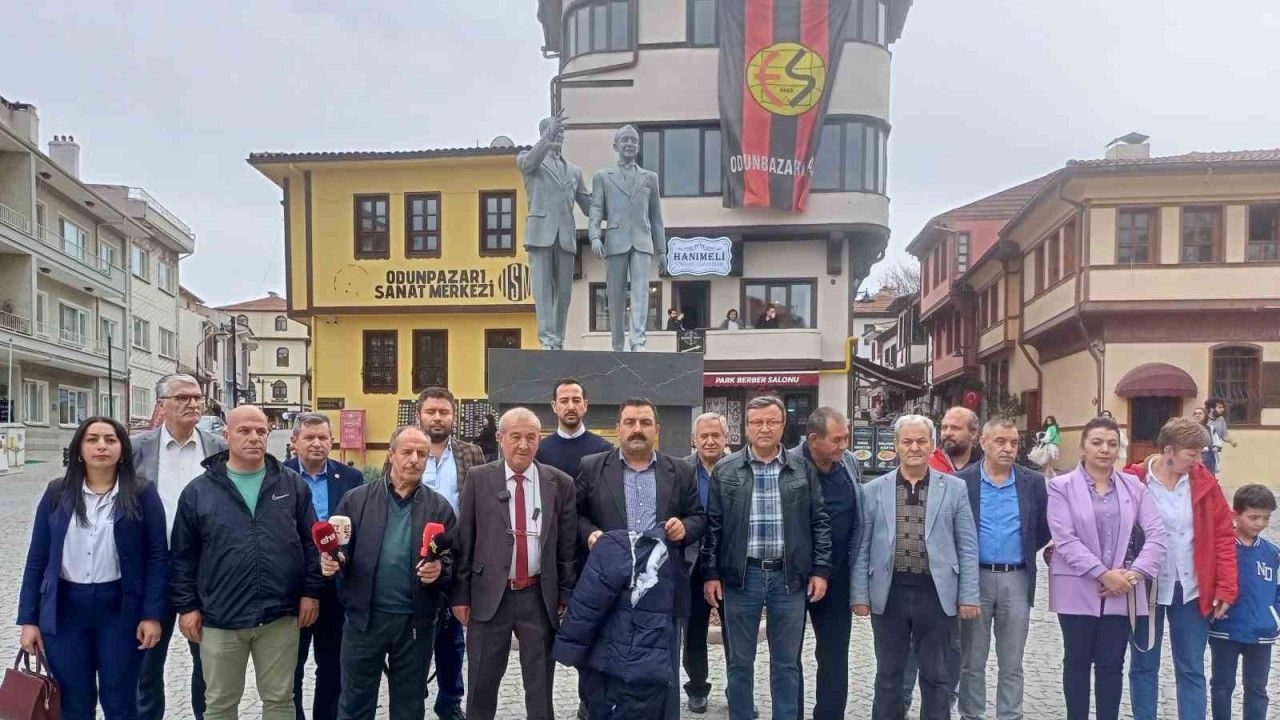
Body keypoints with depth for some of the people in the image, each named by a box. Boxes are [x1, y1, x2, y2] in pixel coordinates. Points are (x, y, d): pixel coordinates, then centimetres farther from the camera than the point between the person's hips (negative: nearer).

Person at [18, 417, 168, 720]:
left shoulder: (142, 494, -4)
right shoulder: (57, 493, 2)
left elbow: (157, 557, -5)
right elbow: (37, 559, 4)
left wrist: (153, 614, -11)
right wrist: (29, 618, 0)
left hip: (120, 610, -2)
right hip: (65, 609, 2)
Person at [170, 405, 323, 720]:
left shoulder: (293, 485, 3)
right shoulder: (198, 491, 1)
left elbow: (311, 542, 5)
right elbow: (184, 556, 4)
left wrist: (311, 591, 0)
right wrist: (186, 606, 1)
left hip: (280, 616, 0)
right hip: (220, 619, 0)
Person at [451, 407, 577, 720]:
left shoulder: (560, 483, 0)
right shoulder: (478, 479, -1)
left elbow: (568, 545, 2)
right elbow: (463, 541, 0)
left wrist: (566, 595, 0)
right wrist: (461, 595, -1)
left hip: (540, 598, 1)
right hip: (489, 596, 0)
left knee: (540, 687, 11)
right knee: (482, 684, 13)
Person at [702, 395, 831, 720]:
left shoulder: (802, 468, 3)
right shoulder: (725, 470, 0)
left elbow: (819, 522, 5)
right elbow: (713, 526, 2)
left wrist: (821, 569, -1)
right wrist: (711, 574, -2)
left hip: (790, 577, 1)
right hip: (741, 576, 0)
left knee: (787, 663, 11)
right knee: (740, 661, 10)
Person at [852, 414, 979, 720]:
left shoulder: (954, 488, 2)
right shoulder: (874, 490, 3)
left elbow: (967, 547, 3)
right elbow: (862, 548, 4)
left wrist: (968, 596, -1)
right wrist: (859, 595, 0)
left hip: (936, 592, 0)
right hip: (889, 592, 1)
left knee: (936, 676, 11)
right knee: (888, 674, 12)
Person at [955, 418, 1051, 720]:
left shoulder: (1033, 482, 2)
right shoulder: (961, 481, -4)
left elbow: (1044, 529, 11)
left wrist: (1023, 552, 3)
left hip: (1017, 580, 2)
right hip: (975, 578, -1)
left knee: (1012, 664, 9)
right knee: (972, 662, 8)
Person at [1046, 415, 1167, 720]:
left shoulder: (1134, 486, 6)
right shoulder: (1061, 486, -3)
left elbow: (1156, 533, 0)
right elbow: (1065, 540, -12)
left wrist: (1135, 573, -12)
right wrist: (1103, 574, -17)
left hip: (1122, 591, 2)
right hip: (1078, 590, -2)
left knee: (1112, 665, 8)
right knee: (1077, 662, 9)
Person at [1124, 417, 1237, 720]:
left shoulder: (1204, 482, -1)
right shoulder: (1133, 482, -11)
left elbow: (1223, 535, 1)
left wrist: (1225, 587, -3)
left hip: (1192, 590, 2)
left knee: (1192, 670, 11)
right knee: (1143, 667, 11)